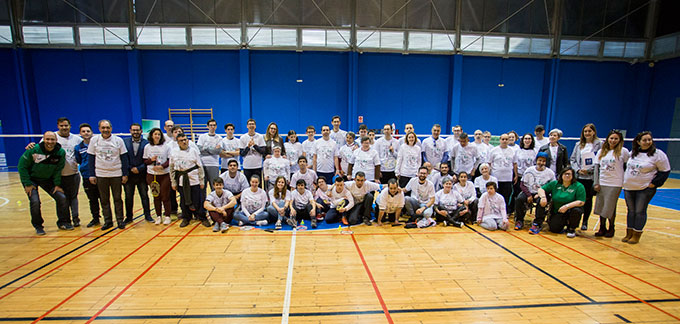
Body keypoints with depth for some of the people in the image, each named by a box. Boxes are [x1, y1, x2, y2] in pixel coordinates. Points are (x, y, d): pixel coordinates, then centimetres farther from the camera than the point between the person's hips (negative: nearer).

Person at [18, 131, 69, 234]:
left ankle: (63, 222, 13)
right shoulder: (33, 150, -23)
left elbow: (58, 170, -4)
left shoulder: (60, 152, -14)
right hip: (31, 178, -3)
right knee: (35, 201, -17)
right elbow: (22, 166, -13)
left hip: (48, 179, 3)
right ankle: (38, 226, 6)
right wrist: (28, 184, -15)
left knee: (62, 198, -6)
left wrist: (57, 184, -6)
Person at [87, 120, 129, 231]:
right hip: (100, 175, 1)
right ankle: (108, 221, 17)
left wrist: (125, 174, -1)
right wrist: (91, 175, 1)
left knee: (117, 198, 5)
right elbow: (90, 158, 5)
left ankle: (120, 220, 13)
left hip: (116, 174, -1)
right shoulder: (94, 140, 2)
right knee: (104, 200, 8)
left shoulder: (118, 140, -1)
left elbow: (124, 158, 2)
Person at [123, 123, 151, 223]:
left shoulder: (146, 143, -3)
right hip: (129, 174, 1)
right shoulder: (125, 142, 2)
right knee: (128, 197, 10)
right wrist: (130, 168, -8)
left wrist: (139, 168, -12)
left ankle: (147, 215, 18)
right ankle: (129, 217, 22)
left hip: (142, 174, -1)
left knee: (144, 196, 7)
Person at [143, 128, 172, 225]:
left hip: (164, 174, -2)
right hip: (152, 175, 2)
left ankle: (167, 216, 10)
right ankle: (158, 216, 18)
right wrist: (151, 160, -11)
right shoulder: (147, 147, 7)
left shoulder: (166, 146, 1)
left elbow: (170, 160, -1)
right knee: (156, 196, 7)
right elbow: (144, 161, 10)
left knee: (165, 196, -1)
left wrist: (162, 166, -15)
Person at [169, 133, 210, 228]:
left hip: (194, 180, -2)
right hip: (181, 181, 2)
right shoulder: (173, 152, 5)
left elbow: (200, 167, 3)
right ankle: (186, 218, 25)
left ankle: (202, 218, 13)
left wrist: (202, 181, 1)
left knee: (197, 200, 0)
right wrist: (173, 182, 8)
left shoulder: (194, 151, 1)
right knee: (184, 201, 9)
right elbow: (171, 168, 10)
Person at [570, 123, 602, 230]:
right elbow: (572, 159, 10)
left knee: (588, 199, 7)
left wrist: (588, 170, -13)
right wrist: (578, 169, -5)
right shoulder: (578, 145, 10)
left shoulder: (599, 144, 0)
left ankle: (585, 222, 18)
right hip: (579, 177, 2)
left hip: (592, 177, -2)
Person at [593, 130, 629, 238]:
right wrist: (596, 183, 2)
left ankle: (611, 229, 20)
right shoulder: (601, 151, 7)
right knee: (600, 207, 7)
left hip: (615, 184, -3)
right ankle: (602, 228, 19)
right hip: (601, 183, 3)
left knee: (610, 208, 2)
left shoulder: (623, 151, -3)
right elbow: (596, 168, 7)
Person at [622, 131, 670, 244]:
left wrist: (654, 184, -11)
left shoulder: (658, 154, -7)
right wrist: (625, 179, 12)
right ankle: (629, 234, 18)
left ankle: (636, 235, 10)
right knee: (631, 211, 9)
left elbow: (665, 171, -5)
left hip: (645, 189, -4)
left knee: (640, 211, 0)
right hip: (628, 188, 4)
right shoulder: (632, 153, 7)